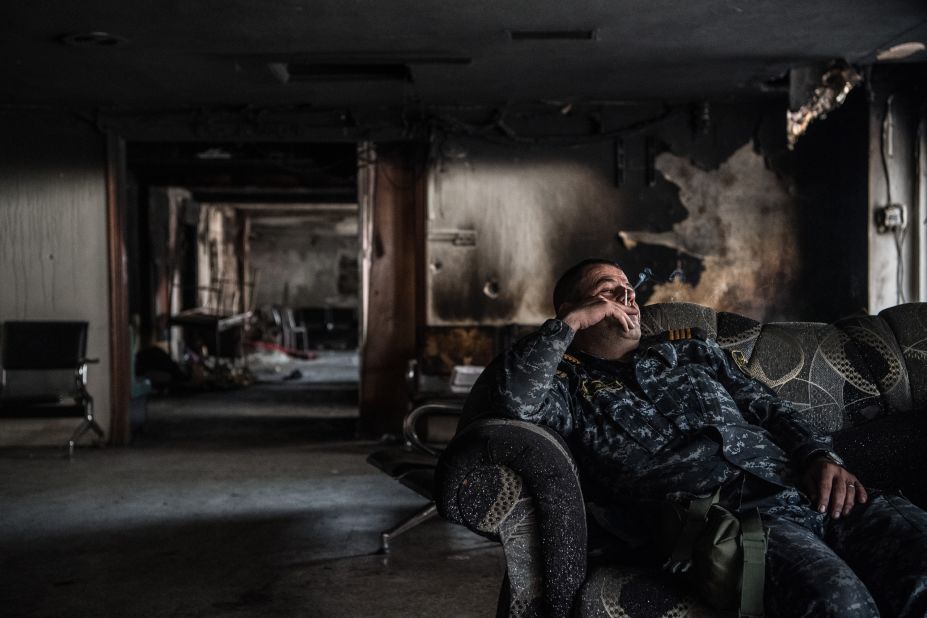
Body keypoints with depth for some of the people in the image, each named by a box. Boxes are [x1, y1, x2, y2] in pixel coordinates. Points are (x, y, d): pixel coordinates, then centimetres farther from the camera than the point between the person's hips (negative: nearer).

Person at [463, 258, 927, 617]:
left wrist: (821, 456, 7)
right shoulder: (571, 384, 16)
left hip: (802, 488, 6)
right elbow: (515, 398, -6)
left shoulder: (691, 348, 32)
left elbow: (768, 407, 26)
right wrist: (572, 322, 2)